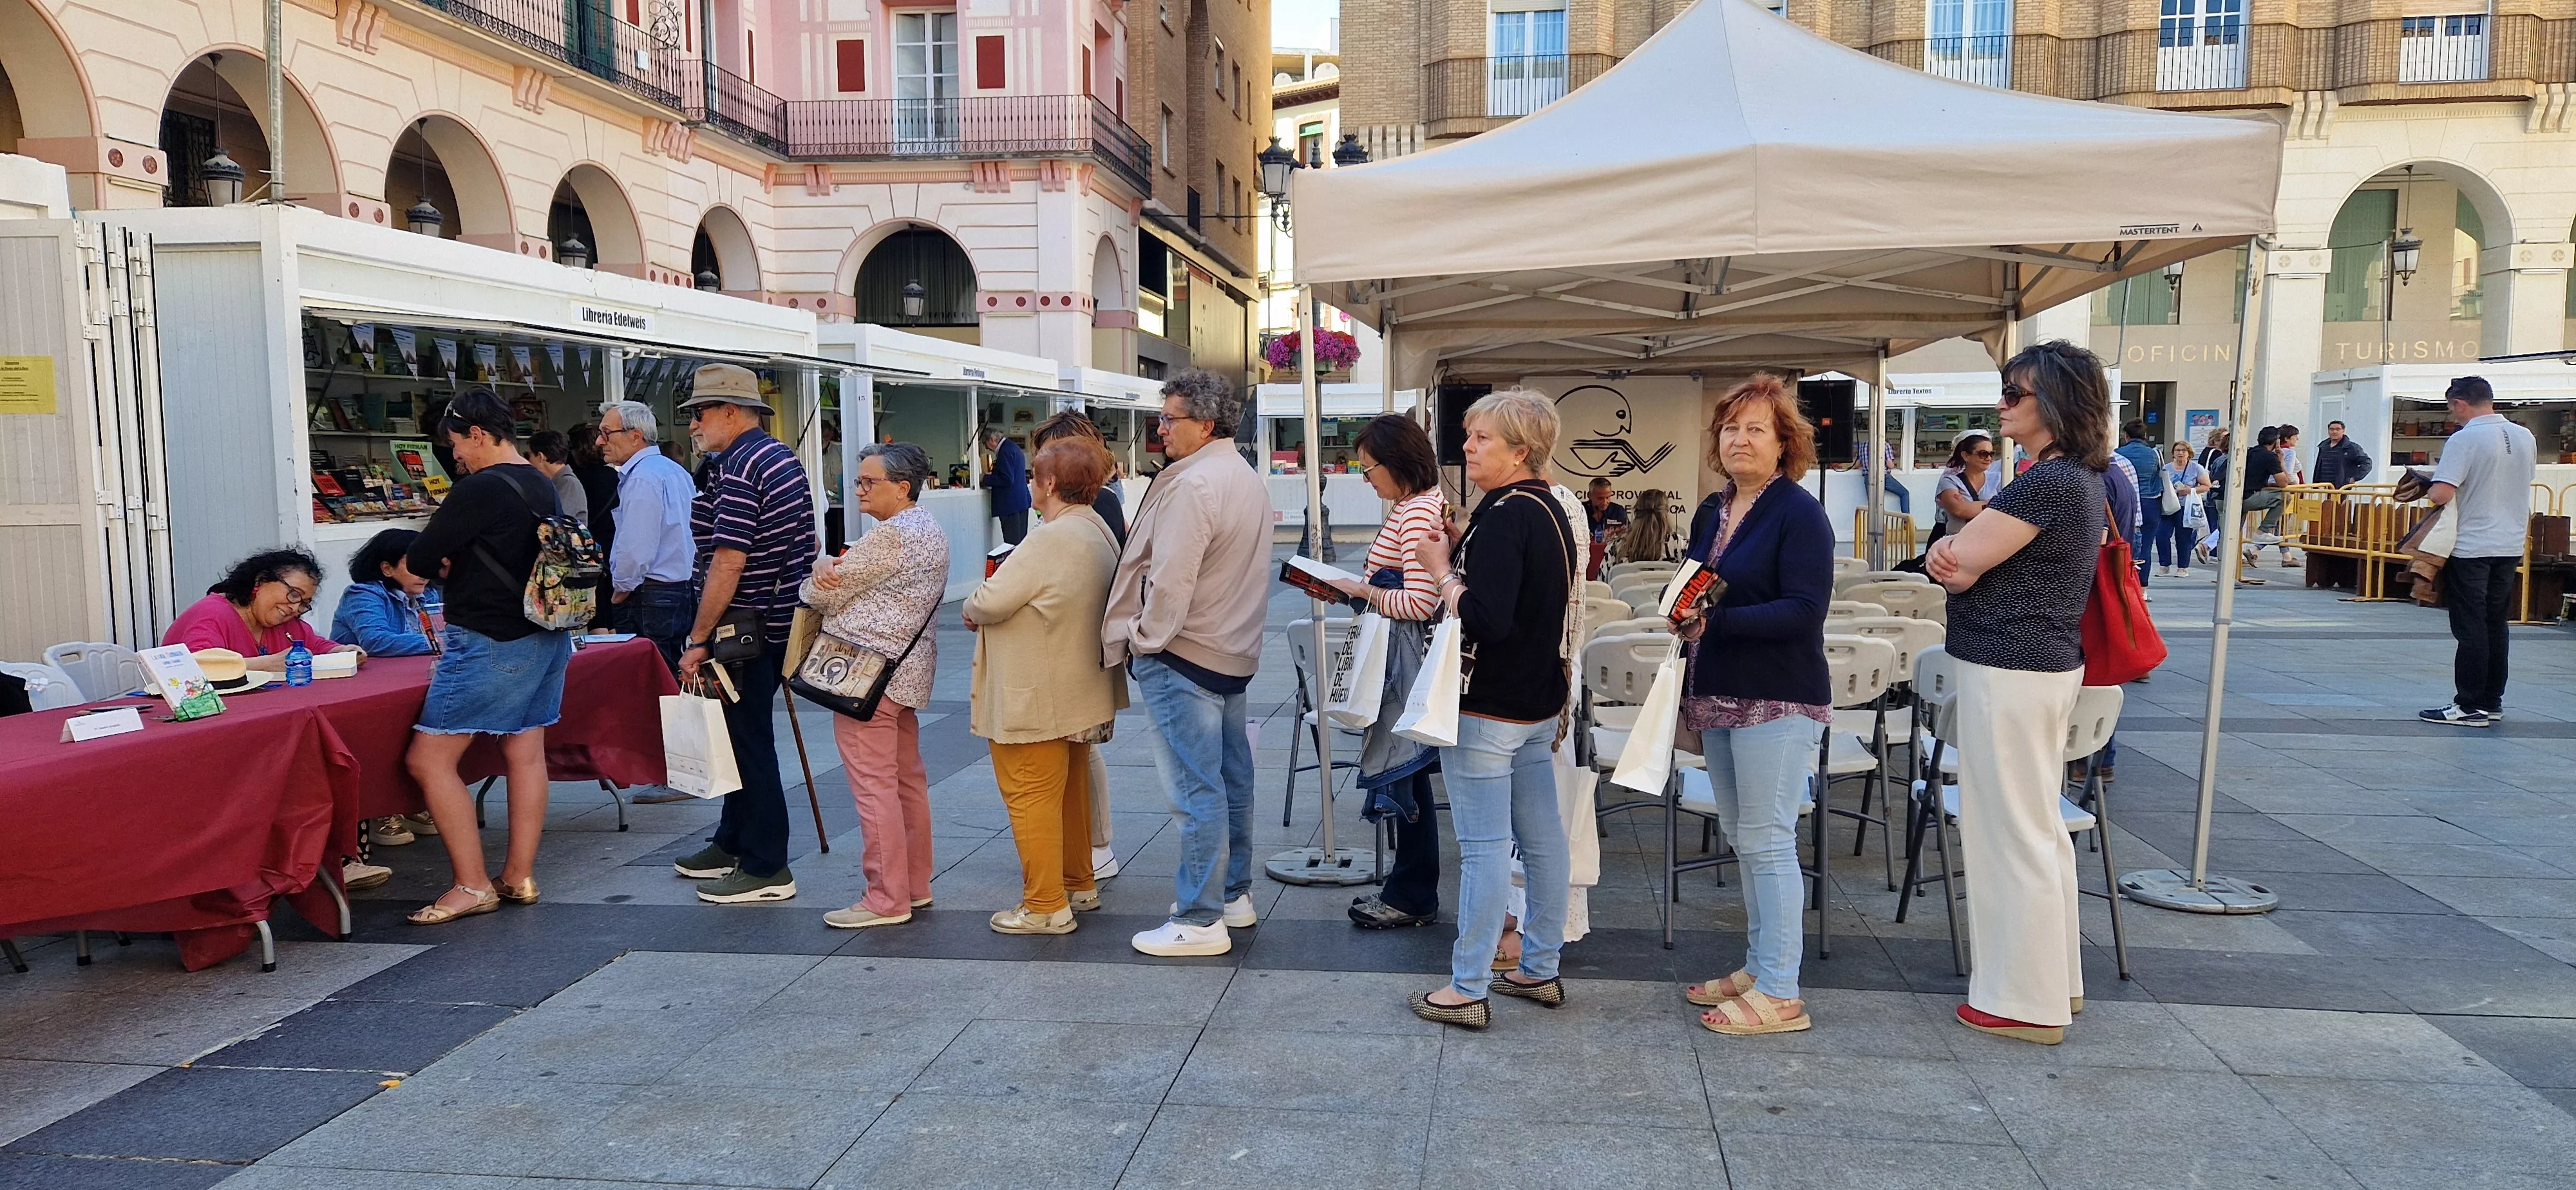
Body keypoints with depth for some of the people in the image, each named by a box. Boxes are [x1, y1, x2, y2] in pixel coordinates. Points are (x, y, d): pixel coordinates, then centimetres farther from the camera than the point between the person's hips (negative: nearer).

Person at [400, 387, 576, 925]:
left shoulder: (480, 489, -16)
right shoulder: (543, 487, 10)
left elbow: (418, 560, -12)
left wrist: (441, 563, 9)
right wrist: (458, 564, 13)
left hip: (491, 643, -9)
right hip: (546, 637, 9)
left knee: (429, 758, -3)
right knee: (526, 752, 11)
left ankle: (473, 885, -2)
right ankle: (520, 876, 16)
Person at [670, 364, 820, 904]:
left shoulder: (738, 470, -18)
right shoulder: (783, 457, 14)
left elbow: (728, 563, -24)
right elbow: (804, 543, 21)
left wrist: (698, 640, -21)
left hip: (747, 629, -10)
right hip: (783, 619, 10)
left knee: (749, 741, -3)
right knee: (743, 734, 19)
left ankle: (766, 870, 4)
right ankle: (734, 844, 31)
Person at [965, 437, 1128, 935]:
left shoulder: (1049, 541, -24)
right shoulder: (1100, 532, 8)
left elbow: (989, 603, -24)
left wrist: (971, 607, -2)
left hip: (1035, 701, -10)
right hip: (1079, 693, 10)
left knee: (1031, 797, -1)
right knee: (1072, 791, 20)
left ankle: (1045, 906, 5)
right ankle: (1079, 884, 32)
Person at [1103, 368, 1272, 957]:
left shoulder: (1192, 484, -19)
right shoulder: (1247, 478, 12)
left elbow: (1172, 578, -23)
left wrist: (1144, 639, -11)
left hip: (1182, 656, -10)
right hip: (1234, 651, 10)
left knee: (1196, 790, -5)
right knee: (1231, 777, 16)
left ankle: (1199, 920, 2)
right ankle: (1235, 894, 28)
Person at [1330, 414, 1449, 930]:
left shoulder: (1417, 514, -17)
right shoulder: (1418, 505, 15)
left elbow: (1420, 602, -23)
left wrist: (1363, 591, -14)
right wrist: (1357, 587, 9)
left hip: (1408, 653, -11)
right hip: (1400, 653, 11)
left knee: (1405, 769, -2)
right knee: (1407, 771, 15)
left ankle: (1412, 896, 9)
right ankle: (1409, 887, 24)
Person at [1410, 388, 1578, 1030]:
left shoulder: (1503, 518, -19)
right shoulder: (1551, 510, 11)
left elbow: (1485, 620, -27)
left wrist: (1442, 571, -14)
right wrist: (1461, 553, 11)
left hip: (1489, 709, -10)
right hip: (1541, 702, 10)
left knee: (1483, 848, -4)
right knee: (1542, 837, 14)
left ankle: (1467, 991, 3)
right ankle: (1541, 970, 26)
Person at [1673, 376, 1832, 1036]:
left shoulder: (1800, 514, -11)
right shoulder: (1711, 513, 13)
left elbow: (1805, 611, -20)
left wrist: (1719, 620, -27)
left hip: (1777, 702, -8)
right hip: (1719, 697, 8)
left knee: (1767, 840, -5)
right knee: (1741, 837, 14)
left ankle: (1780, 994, 3)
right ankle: (1758, 966, 26)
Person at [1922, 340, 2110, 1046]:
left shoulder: (2046, 483, -20)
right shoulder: (2084, 481, 13)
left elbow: (1953, 566, -19)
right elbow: (1962, 564, 11)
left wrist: (1950, 556, 1)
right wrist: (1960, 554, -10)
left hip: (2009, 674, -11)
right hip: (2050, 666, 11)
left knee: (2012, 835, -1)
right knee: (2040, 828, 18)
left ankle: (2026, 1002, 9)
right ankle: (2057, 981, 30)